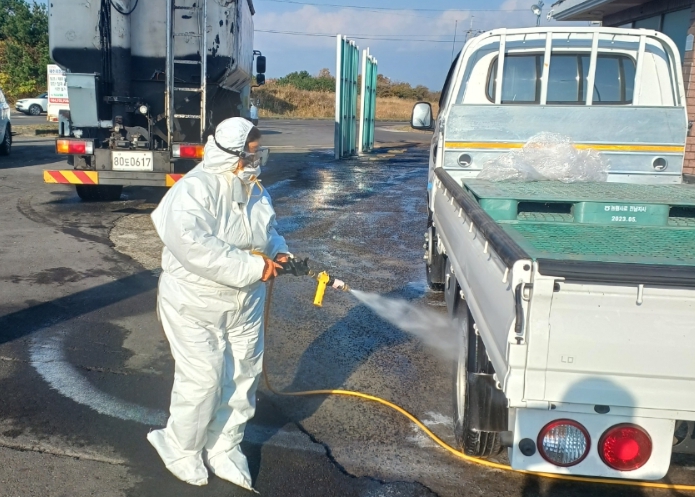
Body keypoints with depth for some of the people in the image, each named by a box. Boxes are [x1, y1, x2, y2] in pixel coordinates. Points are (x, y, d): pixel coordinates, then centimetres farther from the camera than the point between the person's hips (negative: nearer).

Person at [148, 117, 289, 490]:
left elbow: (268, 231, 19)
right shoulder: (194, 190, -22)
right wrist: (252, 266, -33)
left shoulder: (254, 190, 4)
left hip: (245, 306, 8)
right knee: (203, 380, -2)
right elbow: (191, 243, -37)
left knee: (242, 378, 13)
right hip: (195, 306, -7)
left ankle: (224, 450, 33)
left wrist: (278, 251, -5)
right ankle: (181, 449, 25)